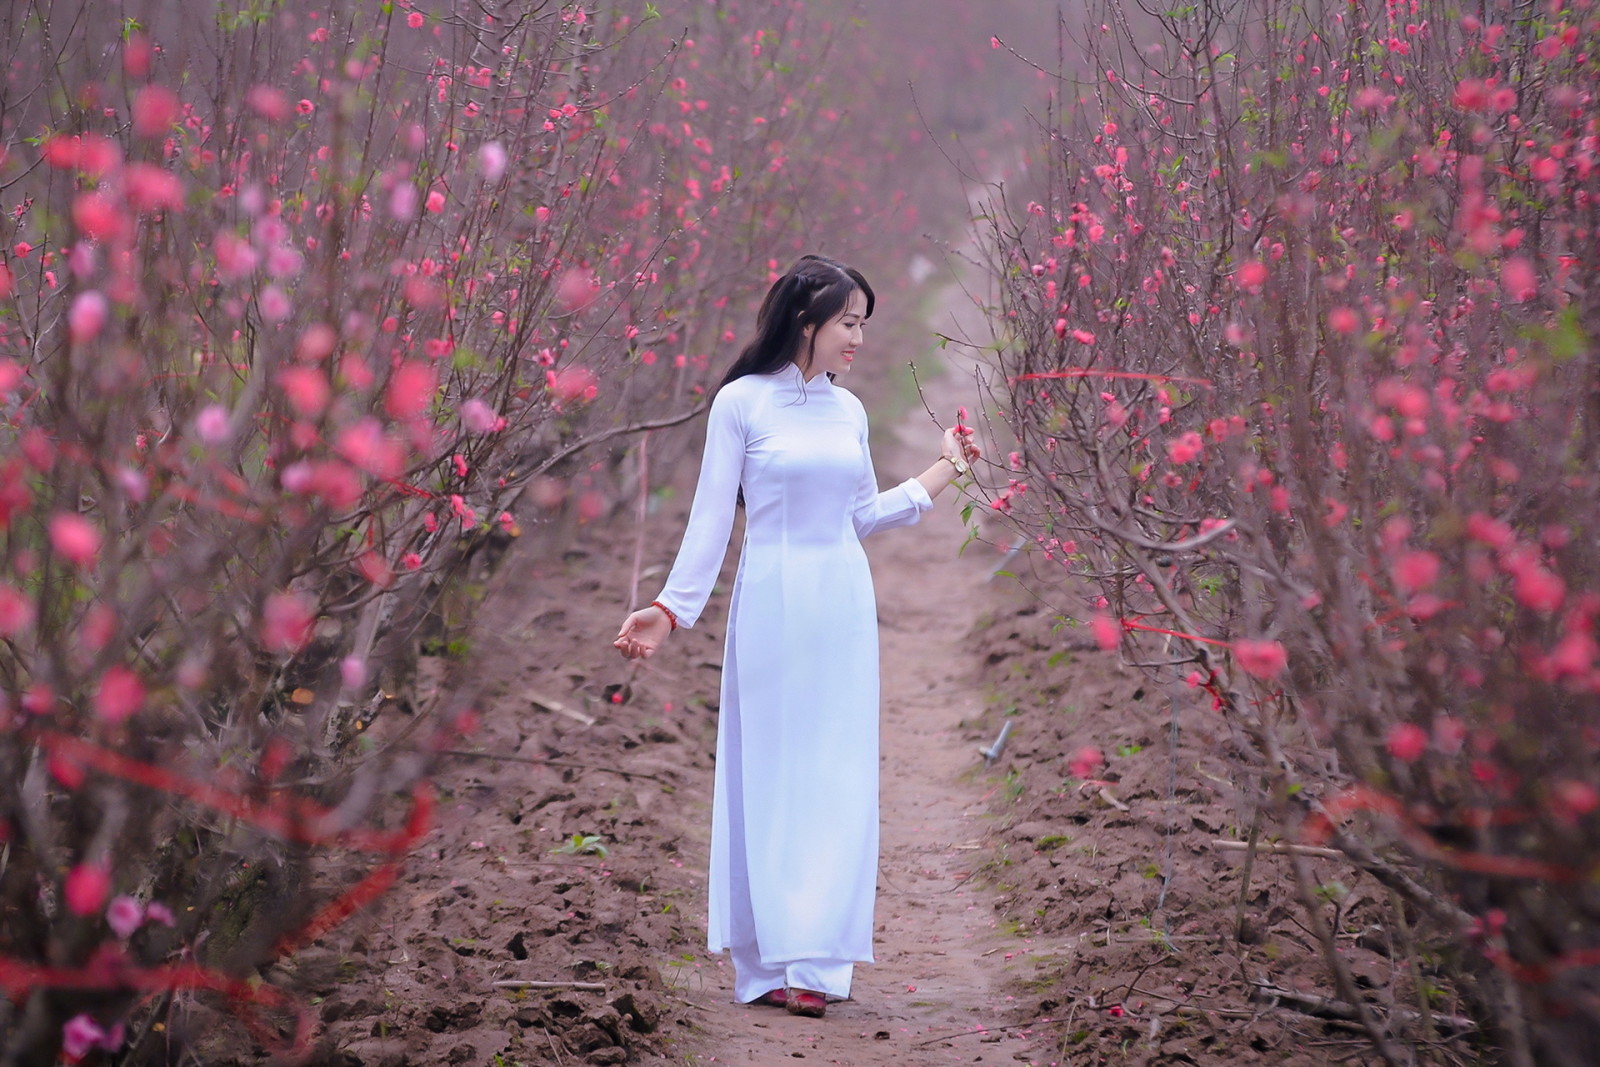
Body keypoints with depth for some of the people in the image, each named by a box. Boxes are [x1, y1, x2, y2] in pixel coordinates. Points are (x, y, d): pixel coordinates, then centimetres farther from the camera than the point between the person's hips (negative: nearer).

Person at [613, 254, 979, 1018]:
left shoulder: (849, 410, 9)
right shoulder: (741, 402, -5)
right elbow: (711, 518, -4)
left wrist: (944, 471, 15)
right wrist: (671, 608, -10)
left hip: (843, 607, 5)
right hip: (772, 603, -5)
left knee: (836, 777, 3)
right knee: (770, 775, 0)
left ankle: (815, 960, 9)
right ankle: (768, 963, 6)